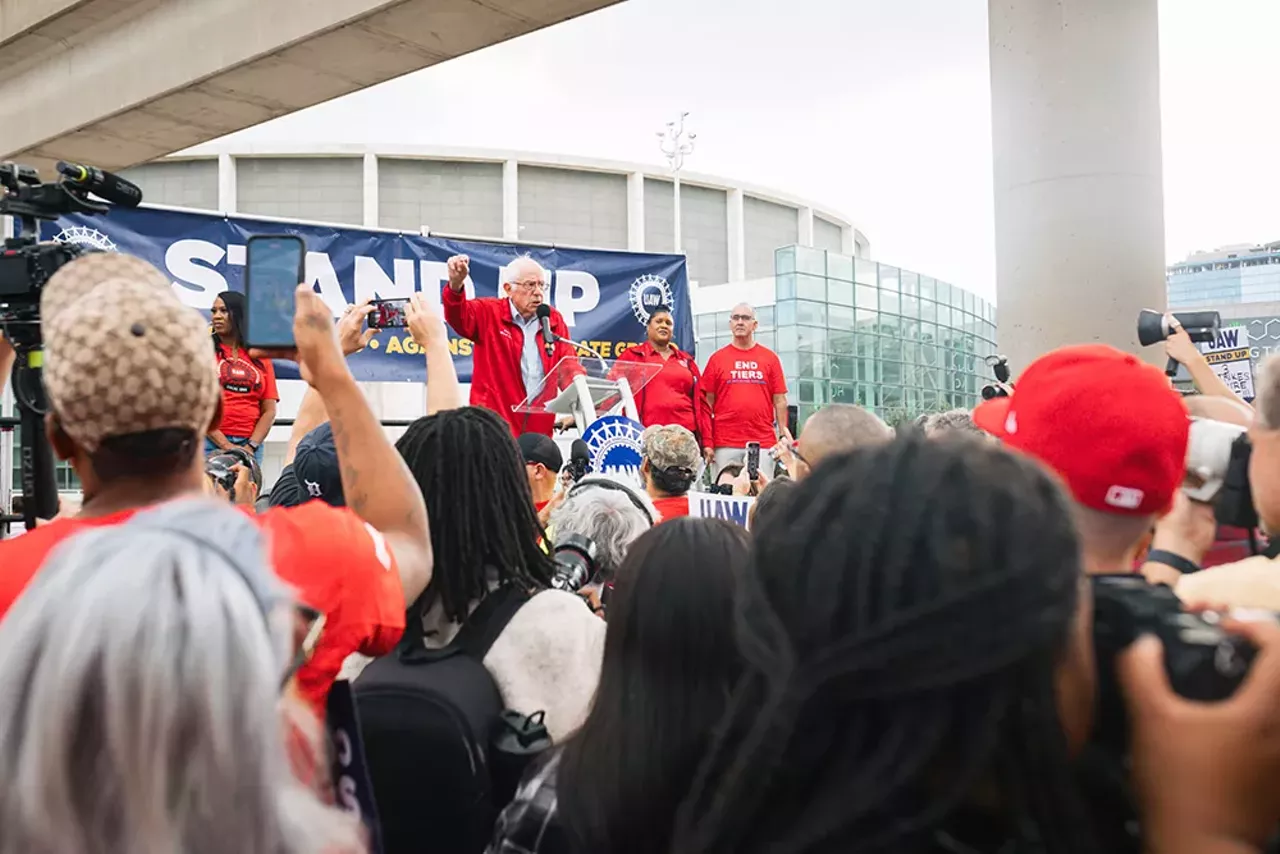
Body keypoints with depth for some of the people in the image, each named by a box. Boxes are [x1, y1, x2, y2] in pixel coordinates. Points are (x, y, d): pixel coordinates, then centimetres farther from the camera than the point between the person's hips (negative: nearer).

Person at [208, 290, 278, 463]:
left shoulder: (260, 358, 11)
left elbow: (269, 411, 7)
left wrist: (251, 447, -6)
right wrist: (225, 445, -10)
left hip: (250, 445, 2)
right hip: (211, 442, -2)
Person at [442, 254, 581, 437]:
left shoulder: (554, 320, 11)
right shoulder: (489, 312, 0)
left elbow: (568, 365, 13)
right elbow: (459, 317, -19)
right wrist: (456, 285, -40)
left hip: (539, 428, 4)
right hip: (493, 424, -4)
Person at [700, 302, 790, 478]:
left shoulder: (770, 357, 9)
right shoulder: (717, 358, 7)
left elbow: (779, 401, 9)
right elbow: (708, 403, 6)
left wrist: (783, 435, 1)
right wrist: (707, 443, 0)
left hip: (763, 442, 1)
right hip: (725, 444, 0)